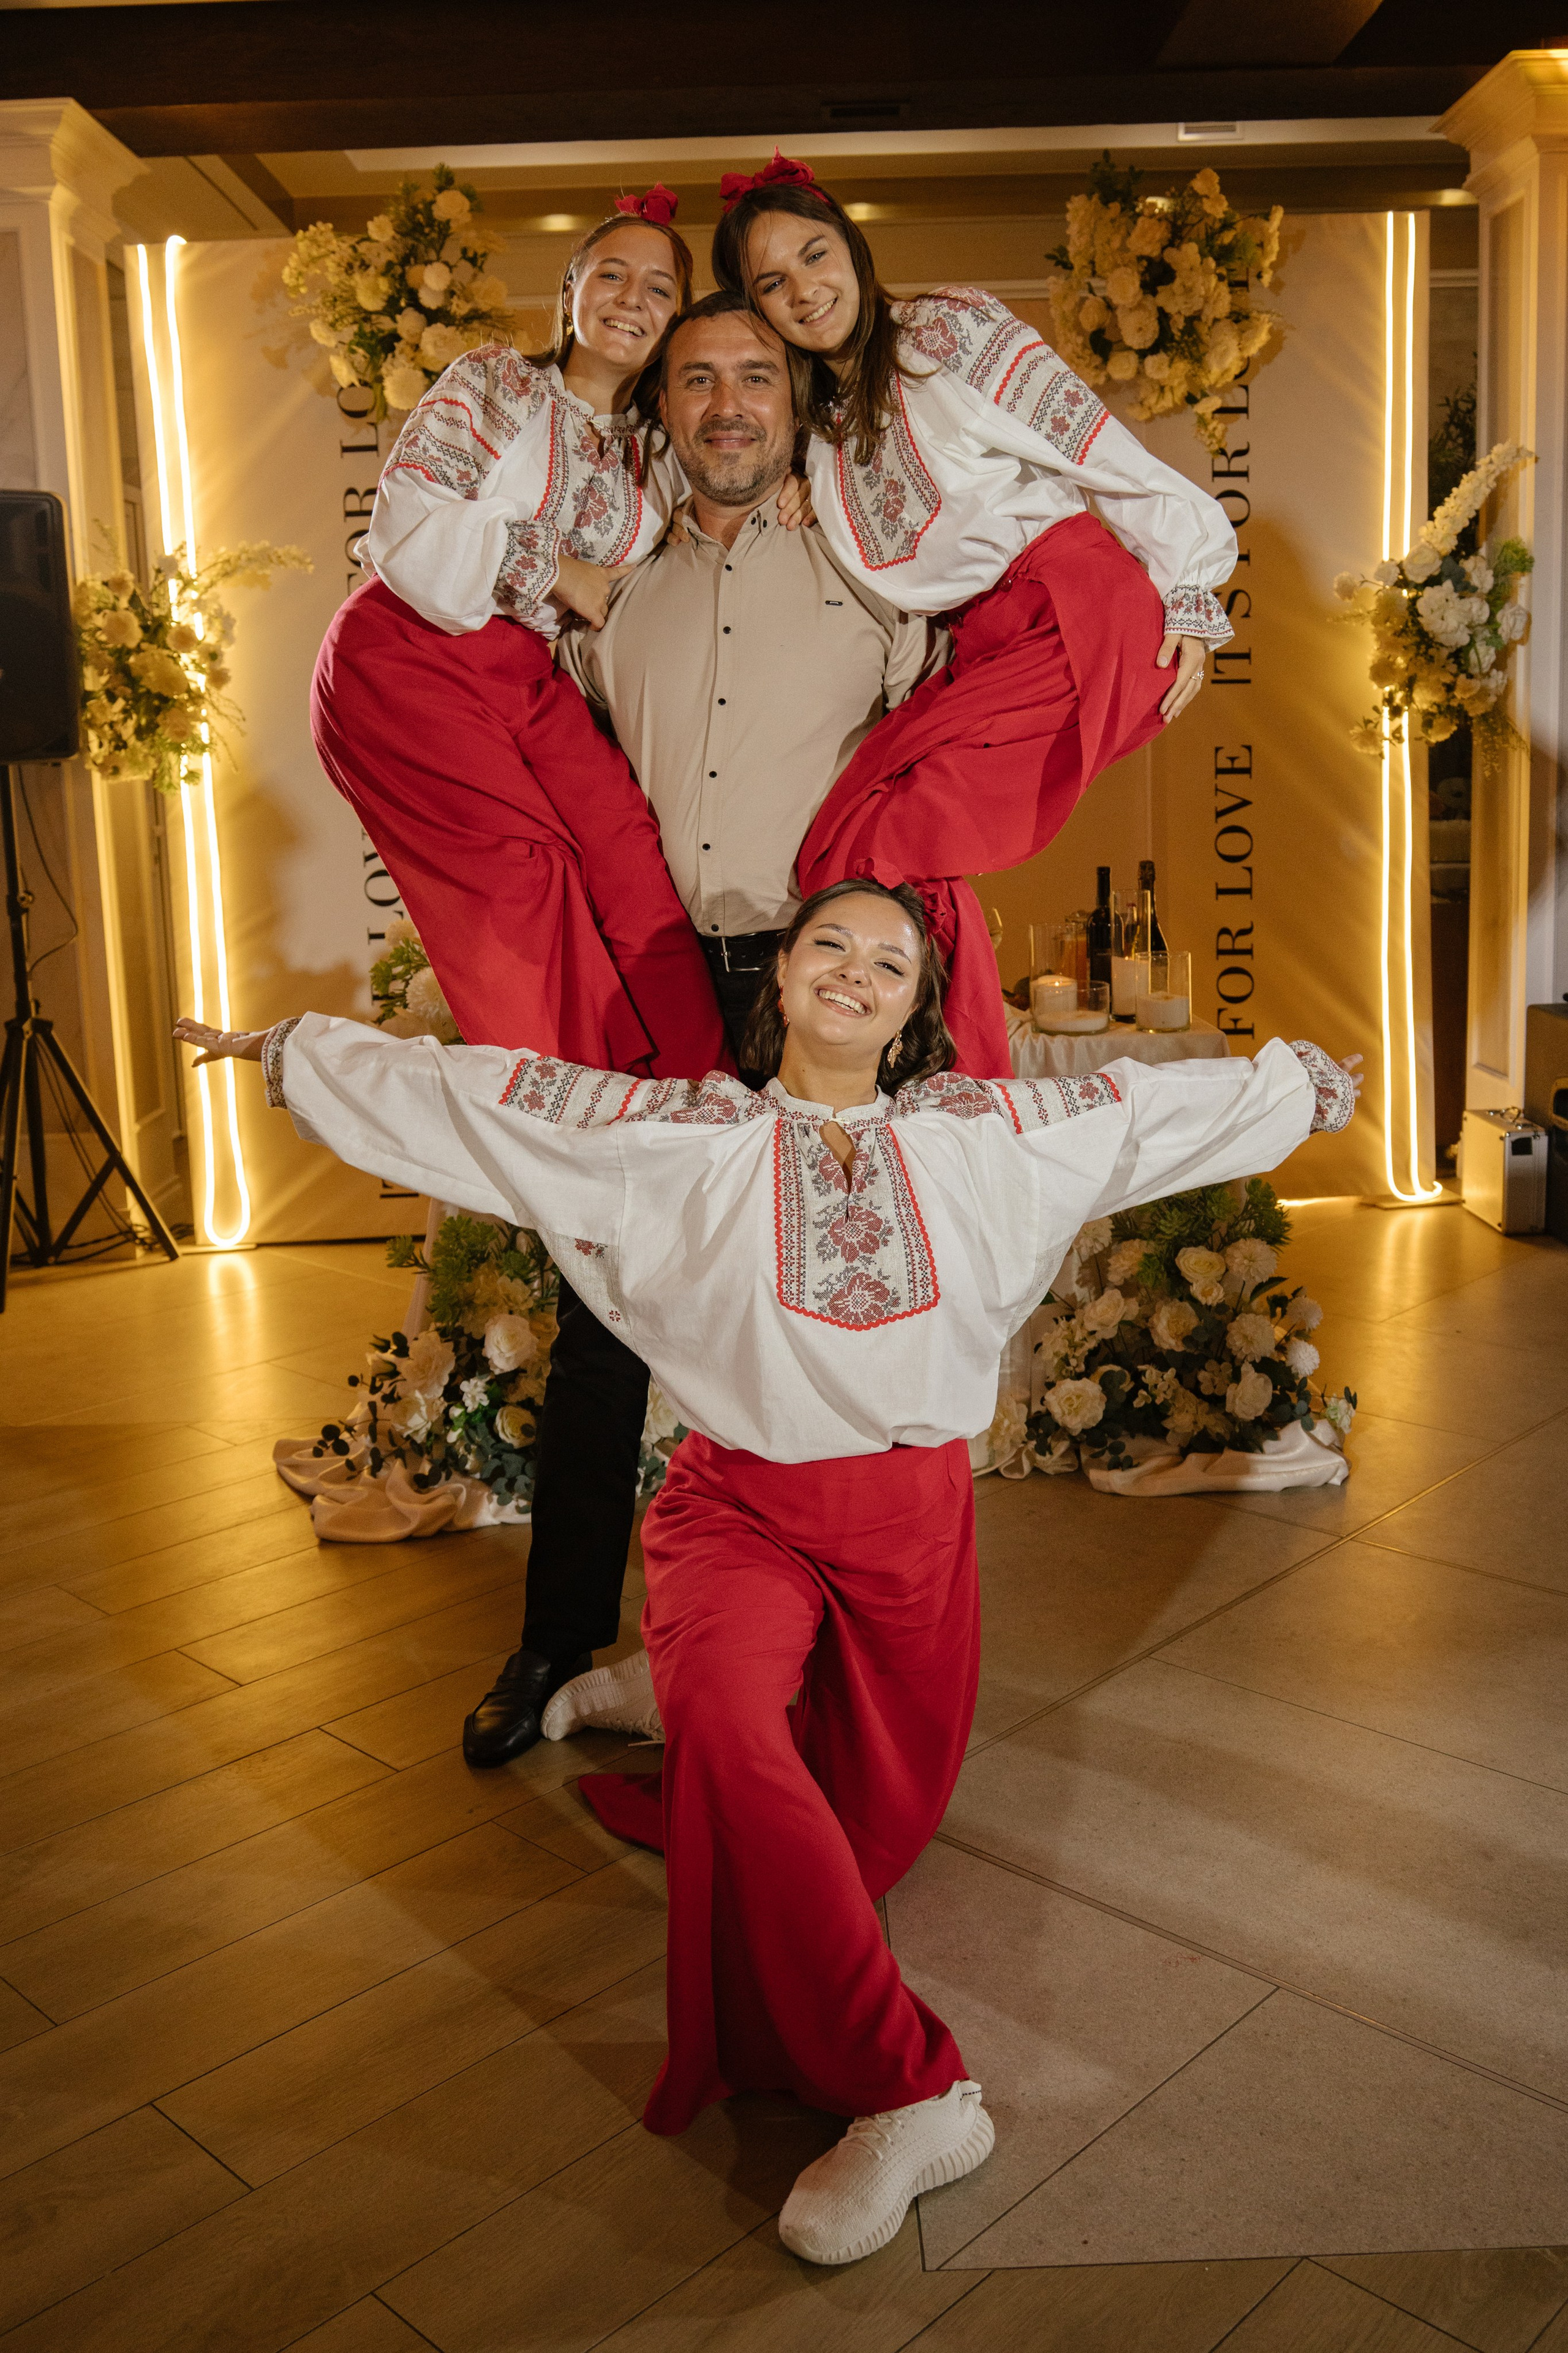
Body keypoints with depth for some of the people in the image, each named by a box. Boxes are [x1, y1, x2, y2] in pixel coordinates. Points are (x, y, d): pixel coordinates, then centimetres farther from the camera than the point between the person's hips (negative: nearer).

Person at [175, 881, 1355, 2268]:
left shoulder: (987, 1131, 3)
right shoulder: (681, 1134, -1)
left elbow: (1158, 1105, 15)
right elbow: (454, 1090, 1)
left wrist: (1308, 1083, 23)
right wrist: (285, 1050, 4)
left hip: (914, 1517, 3)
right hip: (742, 1511, -2)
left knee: (888, 1820, 12)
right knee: (724, 1722, -32)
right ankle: (909, 2094, -25)